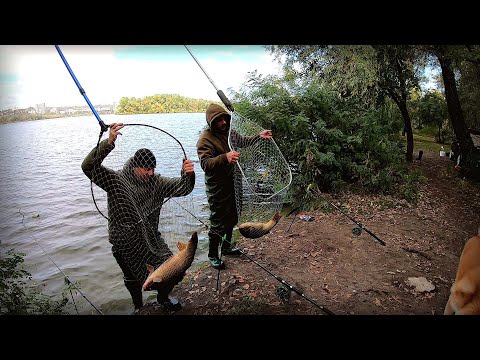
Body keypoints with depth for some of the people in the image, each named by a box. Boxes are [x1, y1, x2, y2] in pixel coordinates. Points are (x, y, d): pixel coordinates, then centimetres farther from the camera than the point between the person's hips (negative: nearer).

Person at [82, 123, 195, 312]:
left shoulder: (156, 181, -4)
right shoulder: (116, 180, -13)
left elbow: (182, 188, -12)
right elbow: (88, 166, -27)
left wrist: (187, 174, -36)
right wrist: (109, 143, -41)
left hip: (152, 240, 3)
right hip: (126, 245, -3)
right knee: (134, 281, 16)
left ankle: (163, 297, 36)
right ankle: (139, 307, 51)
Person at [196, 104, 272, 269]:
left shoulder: (228, 131, 5)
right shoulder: (205, 139, -19)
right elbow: (205, 163, -32)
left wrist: (259, 136, 3)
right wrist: (224, 158, -48)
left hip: (232, 183, 8)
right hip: (217, 189, -8)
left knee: (232, 218, 22)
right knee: (218, 223, 2)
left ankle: (227, 246, 42)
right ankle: (213, 255, 21)